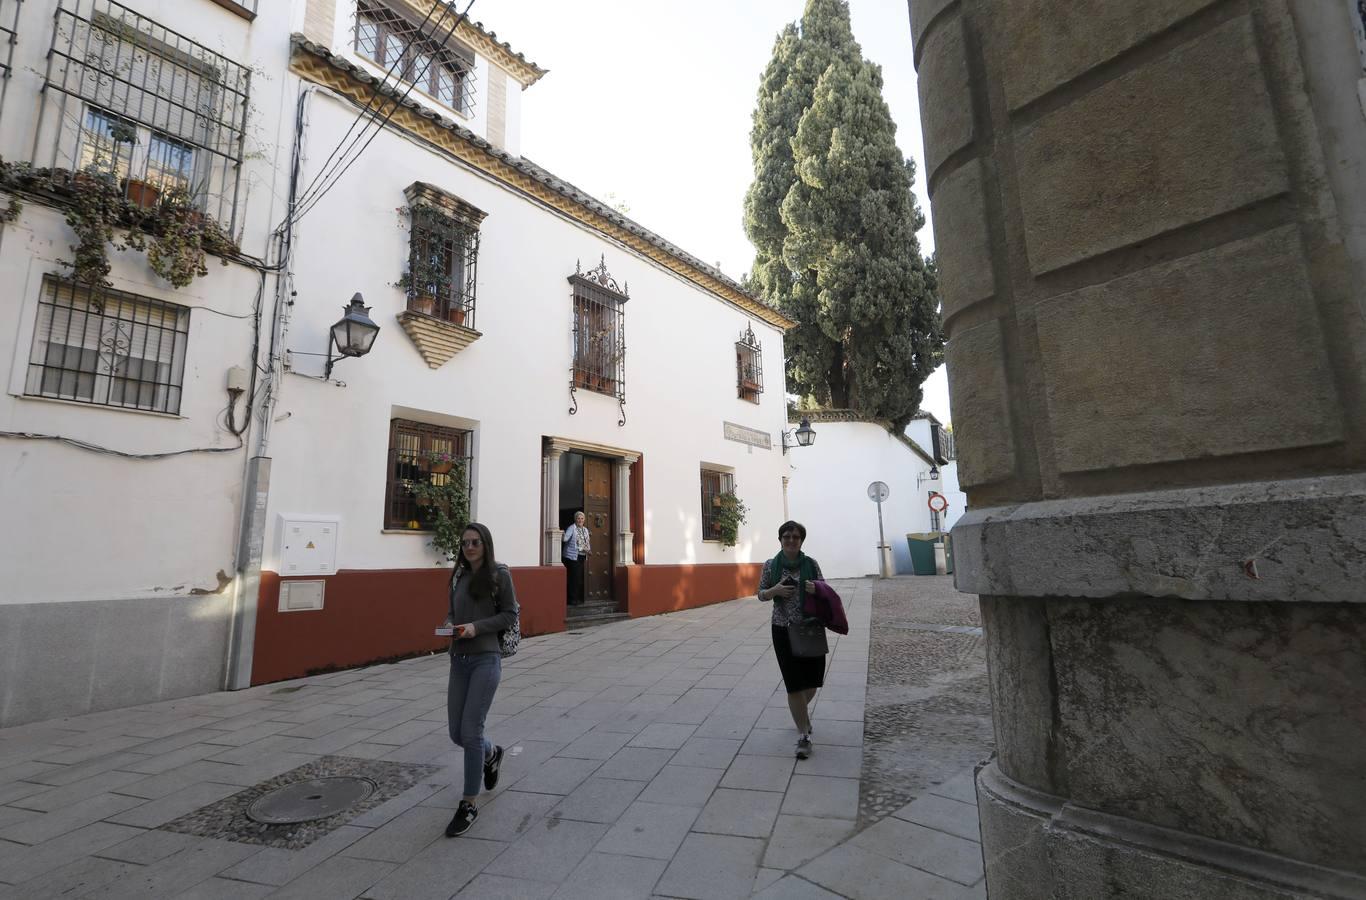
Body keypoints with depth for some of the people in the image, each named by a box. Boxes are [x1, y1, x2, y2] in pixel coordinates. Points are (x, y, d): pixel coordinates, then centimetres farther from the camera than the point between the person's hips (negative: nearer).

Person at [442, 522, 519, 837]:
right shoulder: (458, 576, 10)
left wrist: (476, 627, -18)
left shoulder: (499, 574, -6)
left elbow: (510, 614, -6)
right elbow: (453, 611, 19)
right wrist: (449, 624, -2)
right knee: (457, 734, 12)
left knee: (470, 731, -6)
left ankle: (469, 805, 11)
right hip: (458, 660, 6)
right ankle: (492, 754, 44)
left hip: (486, 659, -6)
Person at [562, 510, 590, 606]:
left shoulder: (585, 529, 15)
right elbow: (565, 538, -23)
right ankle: (573, 599, 0)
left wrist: (588, 549, 4)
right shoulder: (572, 528, -8)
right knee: (574, 578, -8)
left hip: (582, 557, 7)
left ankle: (579, 598, 18)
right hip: (573, 557, -7)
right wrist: (563, 535, -44)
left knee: (580, 578, 10)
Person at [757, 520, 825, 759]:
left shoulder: (811, 564, -1)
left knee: (812, 679, 9)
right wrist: (775, 590, -17)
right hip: (783, 629, -1)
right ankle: (803, 735, 13)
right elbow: (761, 594, 4)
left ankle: (801, 711, 43)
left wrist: (816, 589, -17)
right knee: (794, 682, -1)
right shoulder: (771, 565, -2)